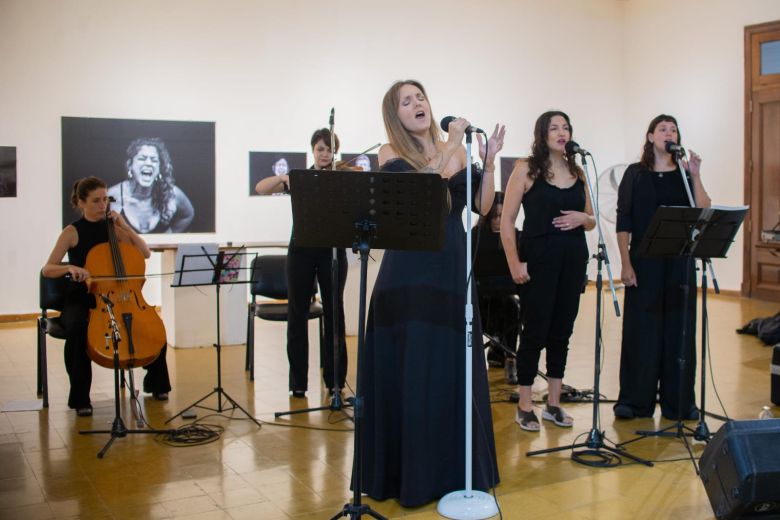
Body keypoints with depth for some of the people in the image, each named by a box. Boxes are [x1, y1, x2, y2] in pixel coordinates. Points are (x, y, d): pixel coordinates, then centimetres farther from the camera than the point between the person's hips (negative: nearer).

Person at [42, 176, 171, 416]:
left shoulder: (112, 229, 8)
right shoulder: (72, 232, -2)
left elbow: (145, 253, 1)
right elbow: (47, 270, -9)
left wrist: (125, 226, -7)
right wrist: (70, 267, -30)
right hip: (80, 300, -3)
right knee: (77, 329, -37)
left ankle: (155, 383, 5)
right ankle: (80, 398, -21)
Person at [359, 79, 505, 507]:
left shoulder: (456, 151, 11)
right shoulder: (391, 154, 0)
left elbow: (482, 206, 4)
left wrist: (489, 160, -7)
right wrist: (448, 149, -20)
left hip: (452, 268, 3)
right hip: (407, 273, -3)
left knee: (453, 368, 7)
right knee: (407, 371, 0)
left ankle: (454, 468, 21)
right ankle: (407, 473, 13)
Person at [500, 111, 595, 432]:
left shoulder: (577, 172, 12)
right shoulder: (527, 169, -2)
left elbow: (591, 221, 19)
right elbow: (507, 219, -5)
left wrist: (583, 218, -5)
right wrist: (514, 263, -13)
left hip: (573, 260, 5)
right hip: (539, 259, -5)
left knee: (562, 331, 9)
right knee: (535, 332, -1)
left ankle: (553, 404, 21)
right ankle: (524, 406, 12)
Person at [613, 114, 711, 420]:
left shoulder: (685, 174, 7)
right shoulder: (636, 174, 3)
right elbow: (623, 222, -1)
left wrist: (695, 177, -11)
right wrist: (626, 263, -8)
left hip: (679, 262, 2)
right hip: (644, 262, -2)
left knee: (679, 328, 5)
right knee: (641, 328, 3)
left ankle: (679, 401, 15)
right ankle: (635, 401, 13)